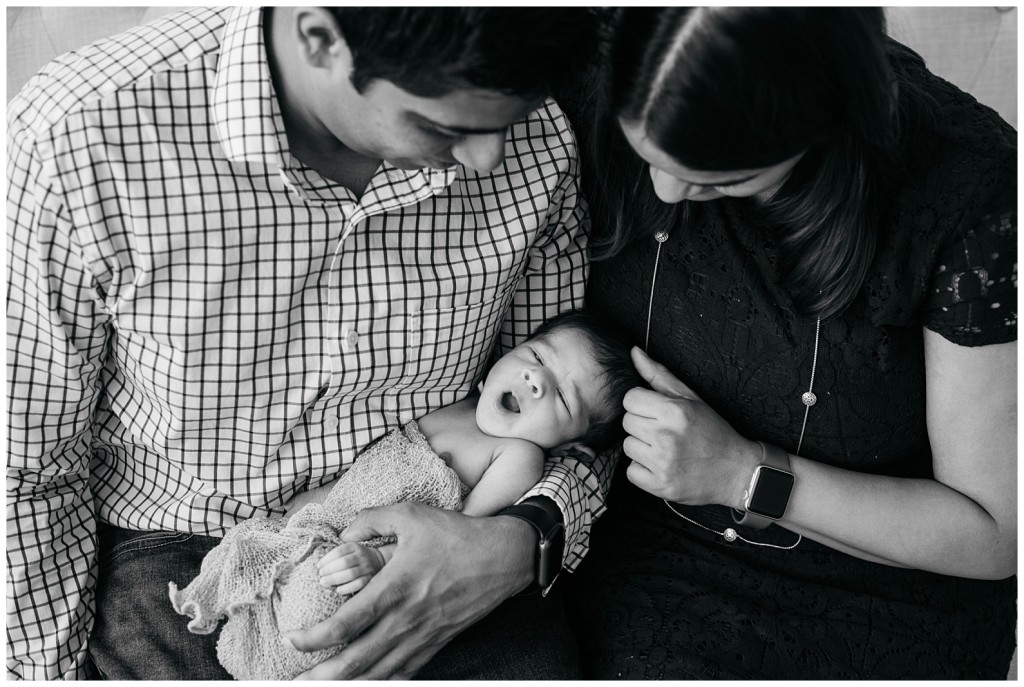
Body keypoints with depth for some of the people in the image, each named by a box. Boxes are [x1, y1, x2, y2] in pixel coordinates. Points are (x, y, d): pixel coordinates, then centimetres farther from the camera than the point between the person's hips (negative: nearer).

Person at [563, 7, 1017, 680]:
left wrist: (745, 476, -22)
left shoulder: (975, 191, -22)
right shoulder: (624, 121, -14)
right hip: (654, 555, 1)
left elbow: (992, 536, -13)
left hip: (882, 592, 0)